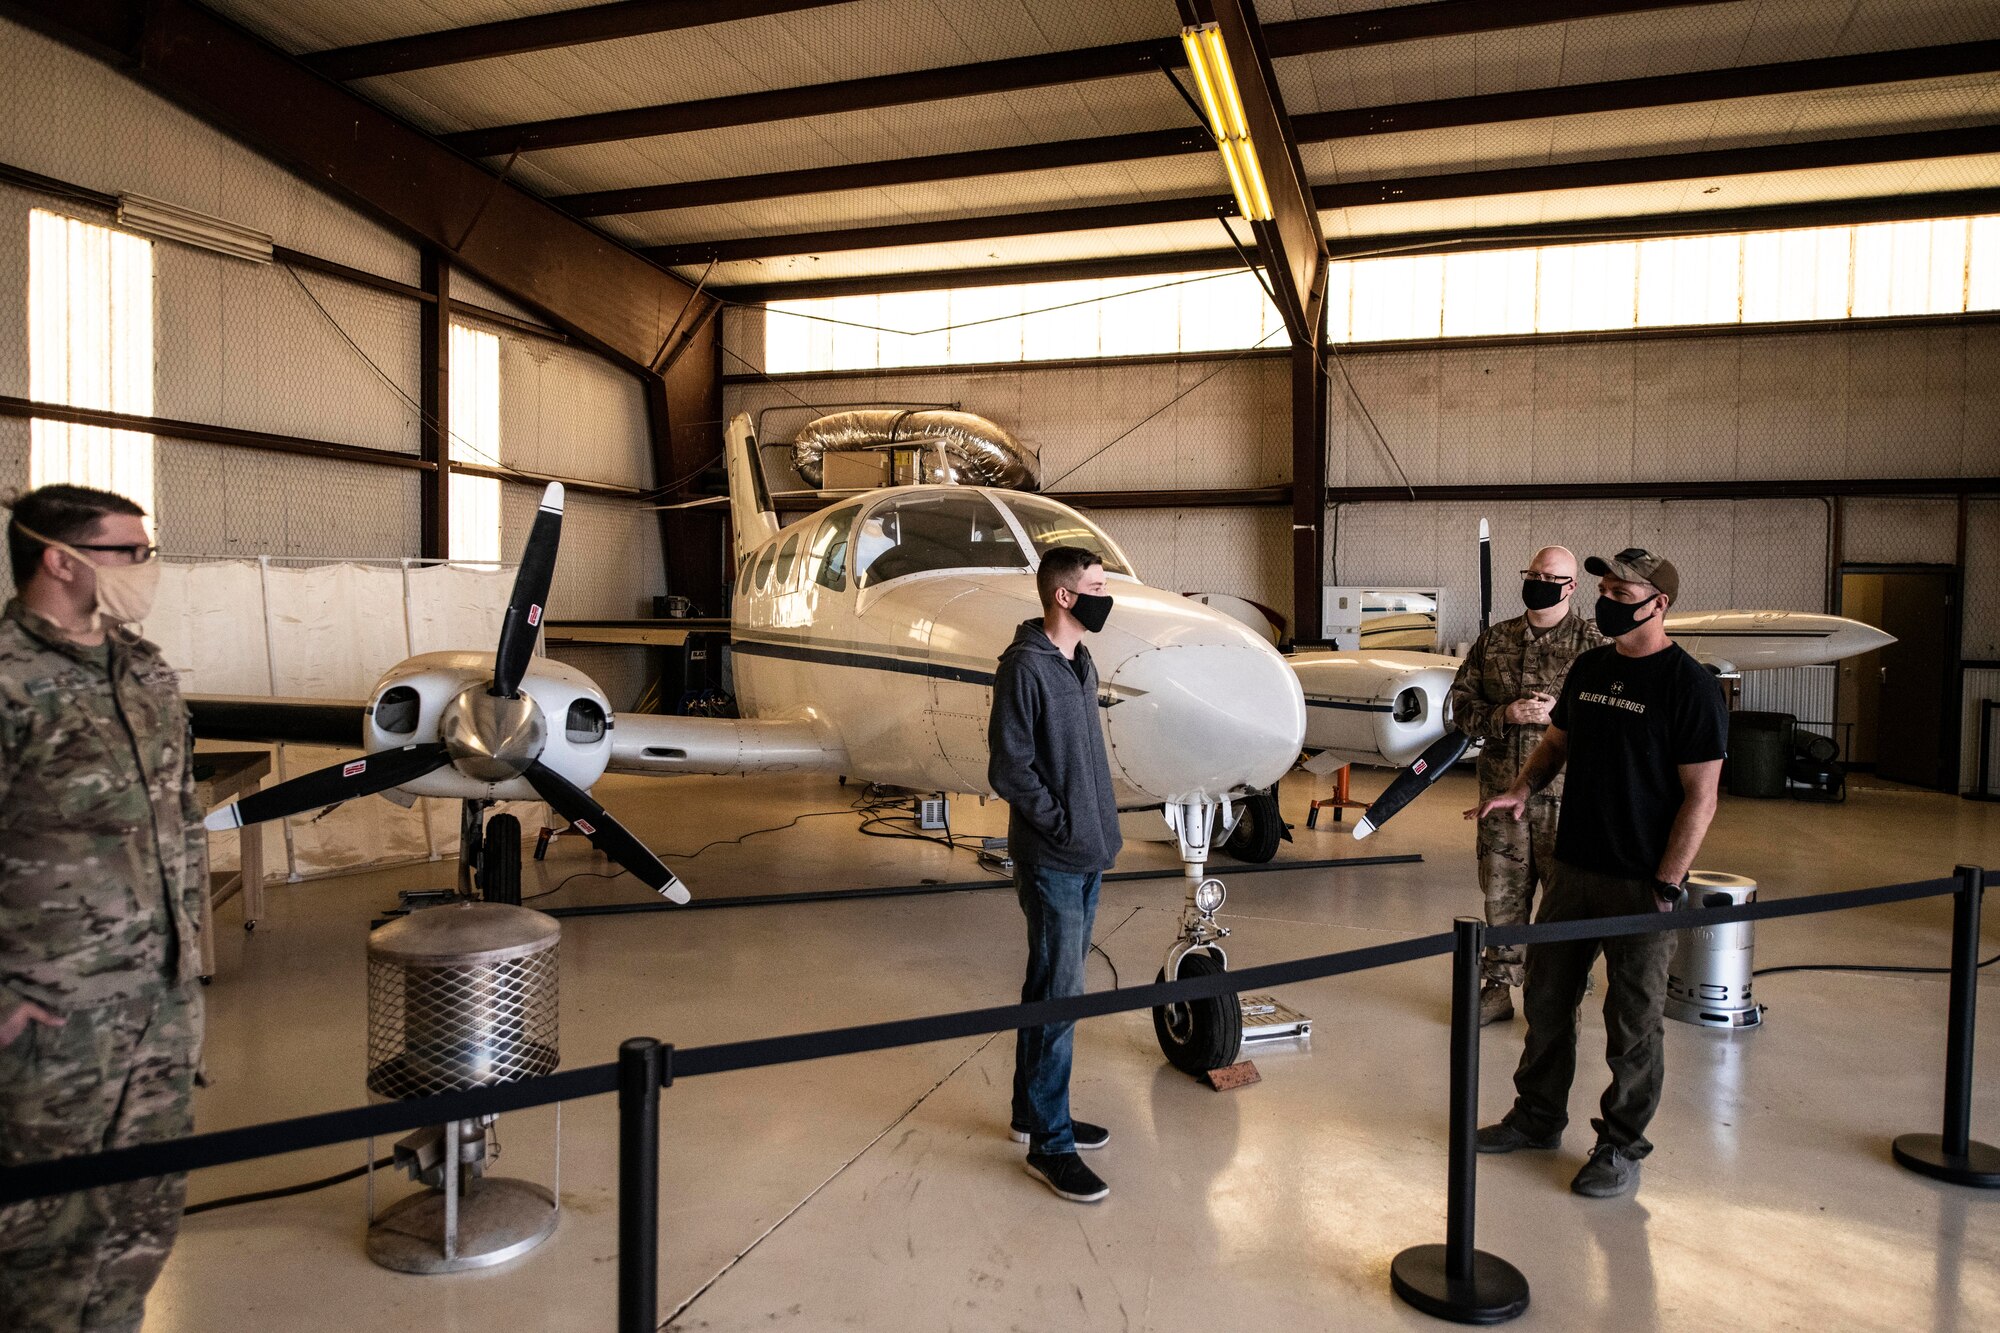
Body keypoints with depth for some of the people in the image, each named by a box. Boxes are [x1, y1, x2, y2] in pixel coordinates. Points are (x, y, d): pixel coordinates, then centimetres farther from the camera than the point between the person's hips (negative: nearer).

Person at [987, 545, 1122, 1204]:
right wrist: (1063, 828, -16)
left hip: (1086, 856, 9)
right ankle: (1049, 1144, 8)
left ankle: (1035, 1110, 30)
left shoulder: (1079, 663, 12)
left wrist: (1101, 828, 10)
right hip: (1052, 860, -9)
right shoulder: (1025, 667, -16)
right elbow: (1009, 768, -18)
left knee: (1052, 985, 17)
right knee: (1058, 996, -3)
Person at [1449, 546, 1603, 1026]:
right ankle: (1497, 987, 25)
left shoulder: (1595, 645, 0)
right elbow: (1462, 702, 8)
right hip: (1501, 792, 3)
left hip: (1566, 794, -3)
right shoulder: (1493, 640, 10)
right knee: (1501, 896, 12)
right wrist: (1504, 715, -10)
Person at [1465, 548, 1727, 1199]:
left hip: (1641, 883, -7)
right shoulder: (1590, 667, 8)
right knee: (1546, 999, 15)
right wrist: (1522, 788, 0)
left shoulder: (1688, 684, -12)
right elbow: (1557, 741, 20)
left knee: (1633, 1023, 6)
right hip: (1573, 869, 7)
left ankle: (1622, 1146, 22)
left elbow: (1700, 797, -13)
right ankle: (1537, 1117, 31)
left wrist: (1666, 887, -17)